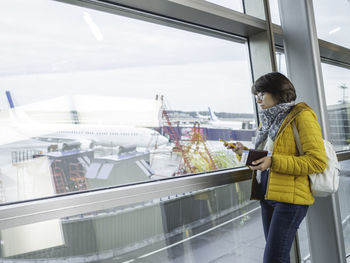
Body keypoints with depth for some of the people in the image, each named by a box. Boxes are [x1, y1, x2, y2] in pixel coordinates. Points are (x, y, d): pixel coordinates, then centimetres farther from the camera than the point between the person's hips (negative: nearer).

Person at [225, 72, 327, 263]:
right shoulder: (267, 121, 17)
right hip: (267, 195, 8)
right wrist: (245, 152, 2)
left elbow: (318, 161, -14)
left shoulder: (301, 115, -7)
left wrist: (273, 161, -22)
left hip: (291, 196, -8)